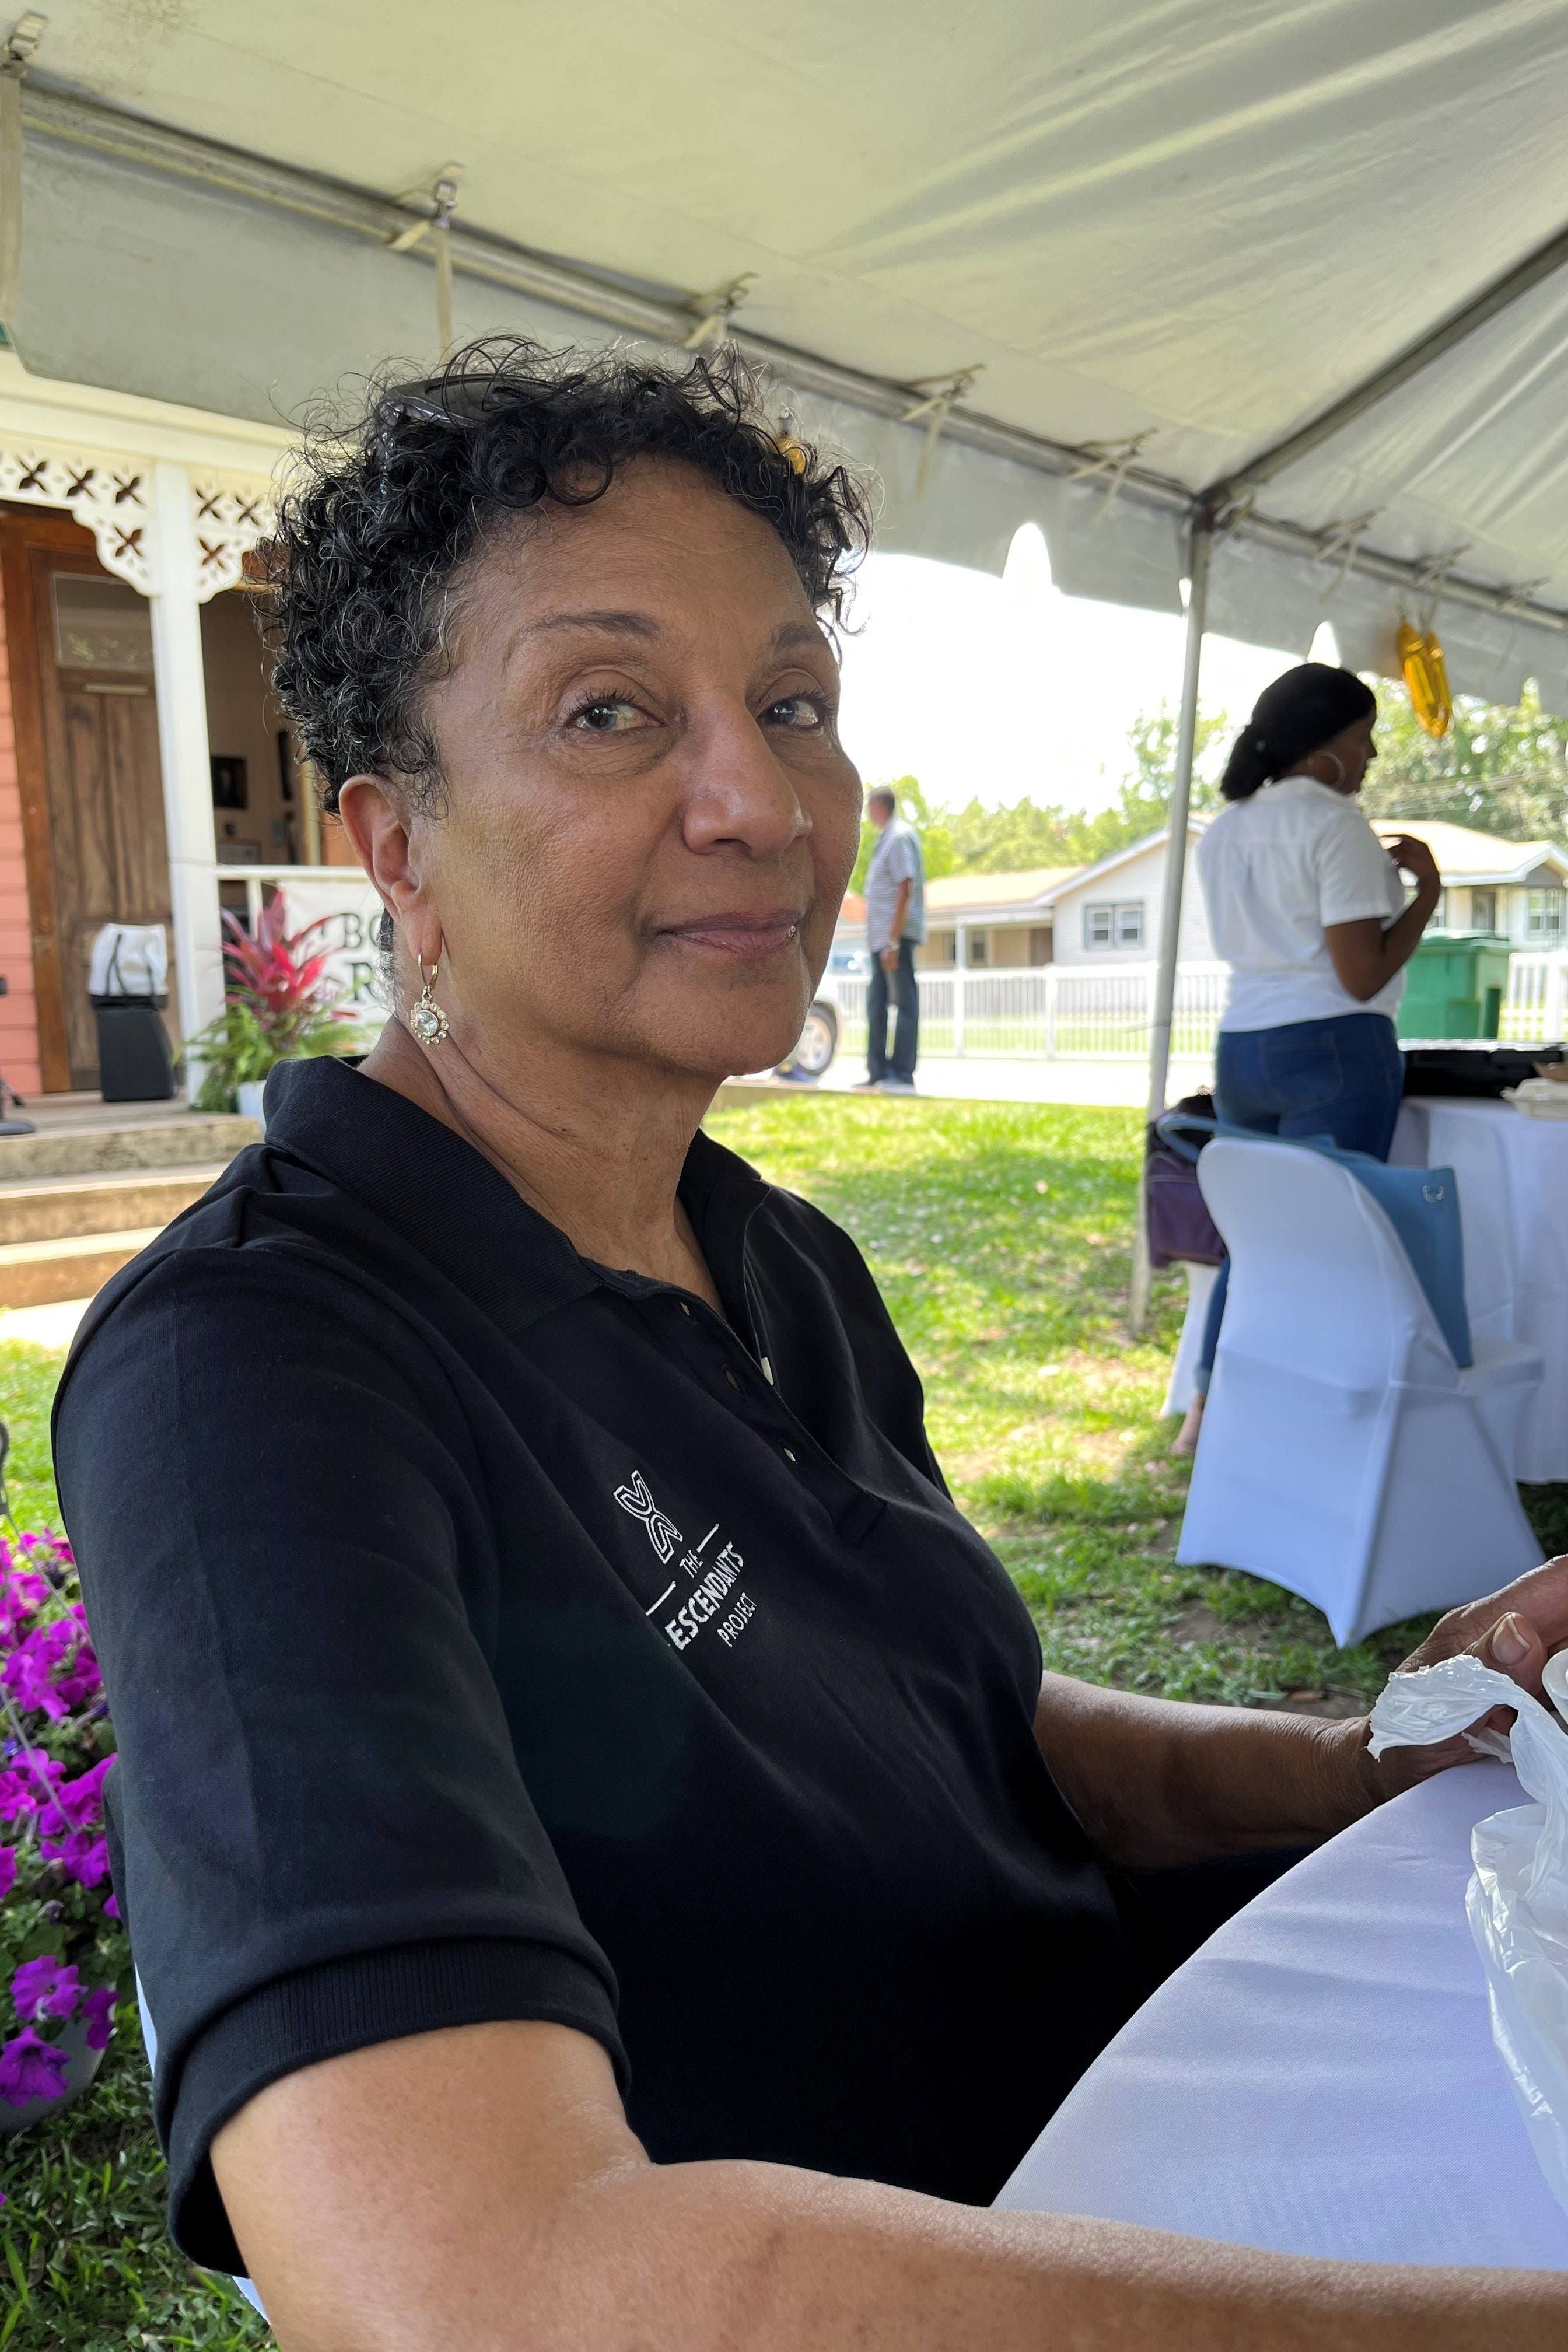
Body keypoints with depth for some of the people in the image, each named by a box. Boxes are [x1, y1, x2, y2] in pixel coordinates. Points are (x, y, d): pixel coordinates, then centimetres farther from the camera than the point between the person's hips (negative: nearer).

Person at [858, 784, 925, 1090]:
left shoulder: (900, 837, -11)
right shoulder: (886, 837, 18)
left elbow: (905, 891, -19)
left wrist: (893, 942, -23)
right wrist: (883, 940, 19)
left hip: (897, 935, -10)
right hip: (880, 937, 10)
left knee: (905, 1003, -6)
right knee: (877, 1004, 11)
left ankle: (904, 1075, -4)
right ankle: (878, 1072, 17)